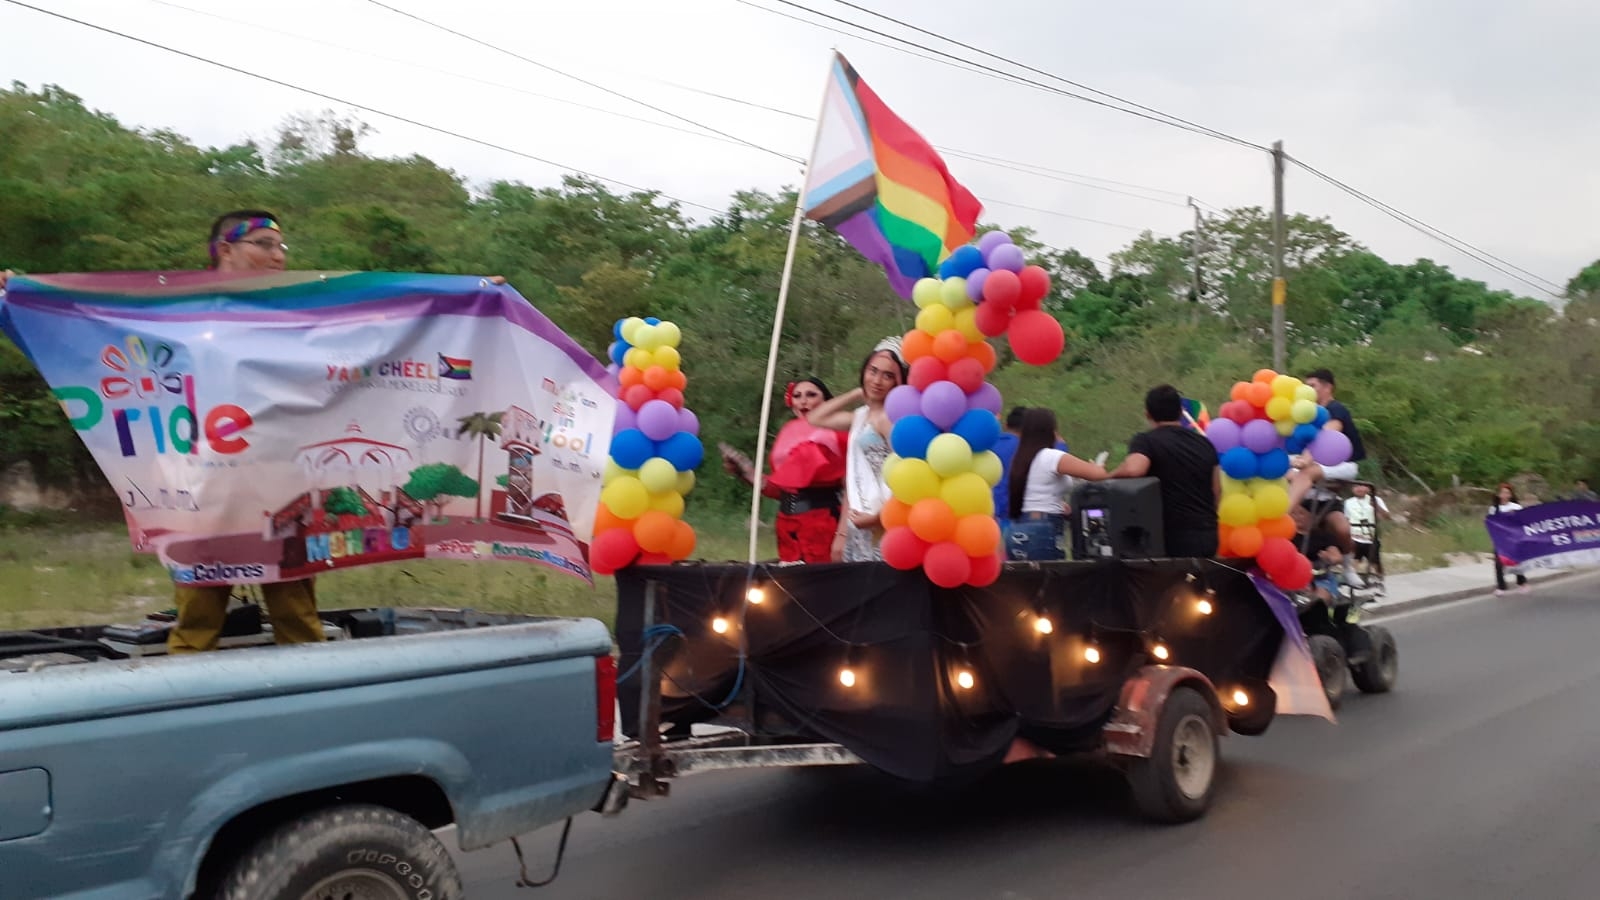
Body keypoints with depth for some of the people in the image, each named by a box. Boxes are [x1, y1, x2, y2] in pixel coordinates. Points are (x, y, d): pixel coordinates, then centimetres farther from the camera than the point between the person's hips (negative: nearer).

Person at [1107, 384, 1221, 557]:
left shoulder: (1146, 441, -8)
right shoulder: (1204, 443, 12)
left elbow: (1132, 470, -29)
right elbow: (1217, 492, 17)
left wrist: (1109, 477, -8)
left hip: (1176, 537, -6)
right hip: (1208, 535, 6)